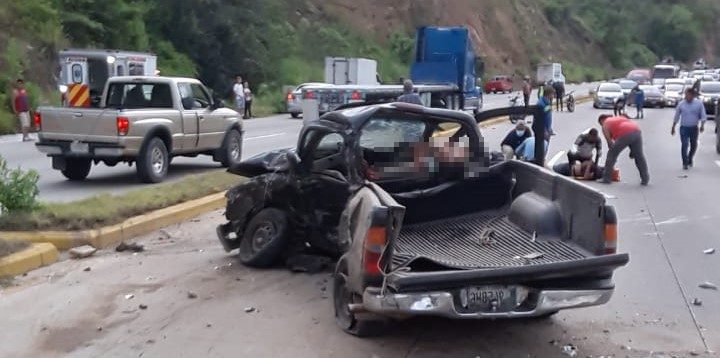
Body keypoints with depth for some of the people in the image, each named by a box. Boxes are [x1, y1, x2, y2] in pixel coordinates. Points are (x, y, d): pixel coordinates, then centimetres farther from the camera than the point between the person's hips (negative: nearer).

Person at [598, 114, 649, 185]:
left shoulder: (605, 125, 19)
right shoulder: (618, 117, 38)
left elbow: (609, 142, 14)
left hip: (625, 134, -6)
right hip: (637, 131, 6)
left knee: (611, 154, 7)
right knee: (639, 157, 14)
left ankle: (606, 178, 7)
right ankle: (645, 179, 16)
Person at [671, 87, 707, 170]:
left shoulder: (699, 103, -1)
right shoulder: (681, 104, 0)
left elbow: (703, 115, -1)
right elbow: (676, 117, 9)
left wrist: (702, 125, -17)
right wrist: (673, 127, 10)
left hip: (694, 128, 1)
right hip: (684, 128, -1)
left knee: (694, 145, 11)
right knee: (684, 145, -11)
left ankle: (690, 159, 36)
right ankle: (685, 163, -4)